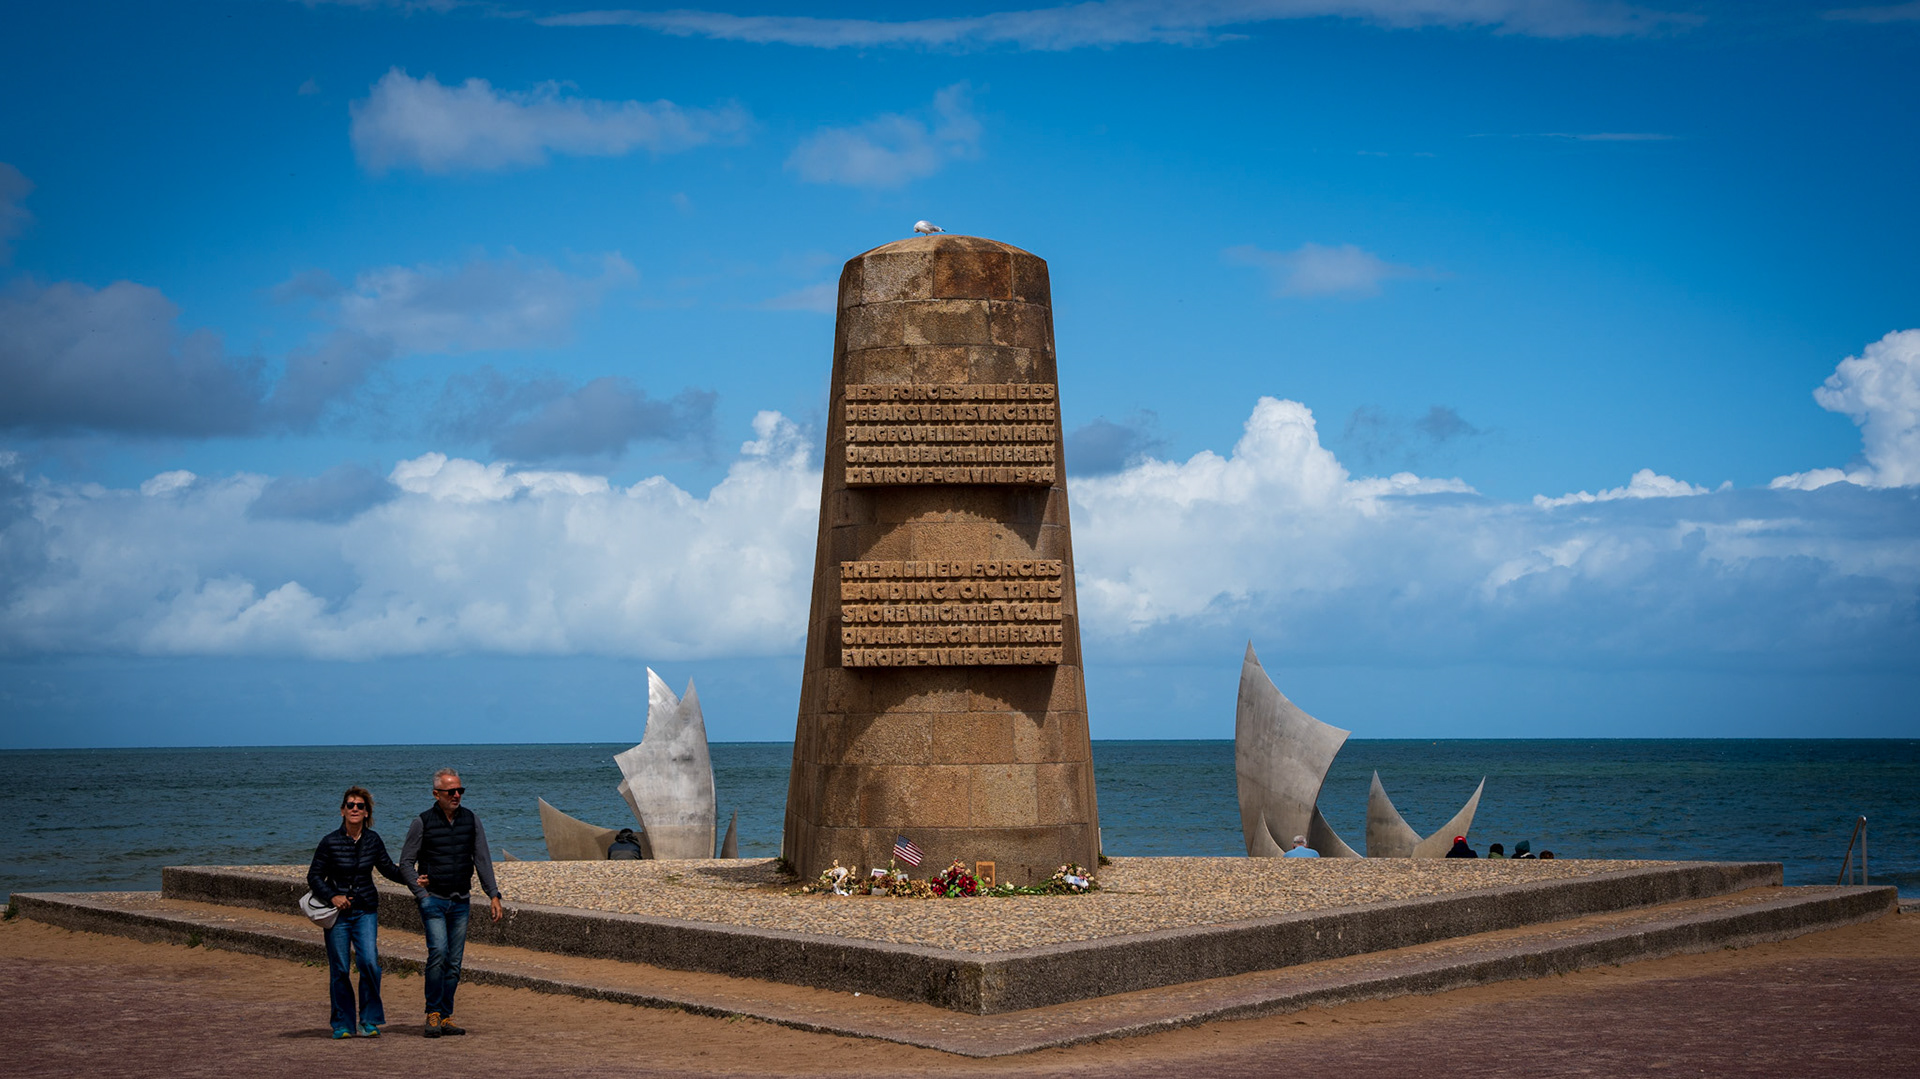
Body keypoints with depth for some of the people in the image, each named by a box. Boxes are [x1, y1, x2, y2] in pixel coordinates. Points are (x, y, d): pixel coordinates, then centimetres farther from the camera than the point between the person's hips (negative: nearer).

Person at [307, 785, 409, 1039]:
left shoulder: (373, 840, 3)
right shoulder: (330, 842, -5)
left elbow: (388, 868, 15)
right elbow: (314, 876, 0)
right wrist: (333, 896, -14)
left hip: (366, 911, 2)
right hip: (338, 912, -2)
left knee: (370, 962, -12)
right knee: (339, 969, -1)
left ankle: (369, 1021, 0)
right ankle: (343, 1024, 13)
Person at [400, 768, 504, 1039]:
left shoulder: (471, 820, 7)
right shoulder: (422, 822, -3)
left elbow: (482, 860, 9)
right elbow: (406, 862, 2)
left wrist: (493, 895, 1)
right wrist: (421, 894, -8)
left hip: (461, 902, 4)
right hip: (433, 899, -4)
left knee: (454, 962, 4)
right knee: (438, 951, -19)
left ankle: (446, 1017, 11)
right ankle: (433, 1014, -10)